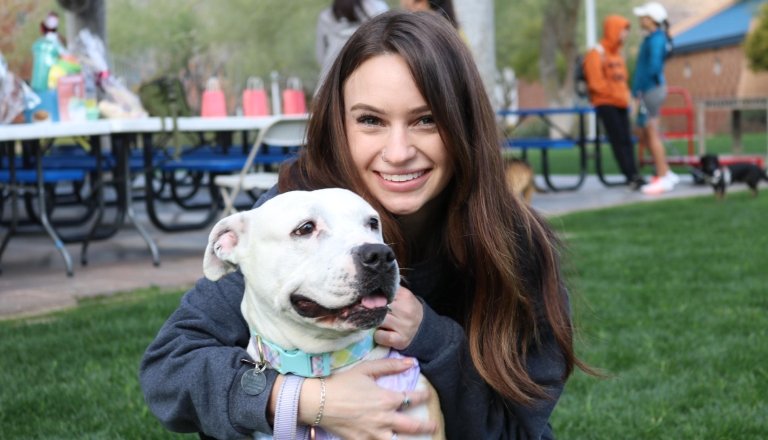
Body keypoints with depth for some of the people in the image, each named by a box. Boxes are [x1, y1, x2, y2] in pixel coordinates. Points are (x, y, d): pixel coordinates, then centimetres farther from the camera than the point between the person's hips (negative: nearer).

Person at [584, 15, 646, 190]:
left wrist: (625, 96, 7)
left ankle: (634, 174, -1)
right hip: (605, 103, -7)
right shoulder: (596, 54, -9)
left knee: (627, 140, 1)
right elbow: (596, 83, -15)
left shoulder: (617, 53, 17)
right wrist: (615, 94, -12)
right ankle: (630, 177, -11)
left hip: (621, 103, 7)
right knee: (618, 139, -10)